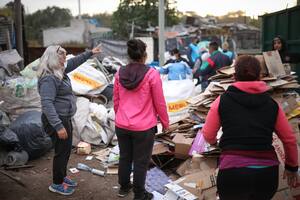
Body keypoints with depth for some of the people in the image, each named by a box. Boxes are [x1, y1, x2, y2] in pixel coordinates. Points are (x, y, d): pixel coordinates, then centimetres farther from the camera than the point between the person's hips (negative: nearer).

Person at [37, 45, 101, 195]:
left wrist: (90, 53, 26)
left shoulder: (59, 72, 6)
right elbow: (47, 104, -31)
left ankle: (62, 177, 37)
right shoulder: (49, 79, -24)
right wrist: (58, 126, -34)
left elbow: (74, 62, 23)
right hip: (56, 121, -10)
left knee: (66, 149, 20)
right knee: (62, 151, 2)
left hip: (64, 118, 10)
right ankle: (57, 184, 18)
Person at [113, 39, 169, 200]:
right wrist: (165, 123, 6)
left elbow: (115, 101, 8)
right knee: (141, 162, 10)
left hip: (121, 126, 5)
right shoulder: (152, 74, -15)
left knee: (124, 157, 21)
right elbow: (159, 103, -8)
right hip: (143, 127, -4)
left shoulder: (120, 73, -1)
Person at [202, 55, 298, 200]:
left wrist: (214, 142, 31)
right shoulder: (272, 104, 9)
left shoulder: (223, 100, 3)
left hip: (233, 171, -2)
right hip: (267, 173, 3)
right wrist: (292, 167, 31)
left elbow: (208, 136, 7)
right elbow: (289, 139, 15)